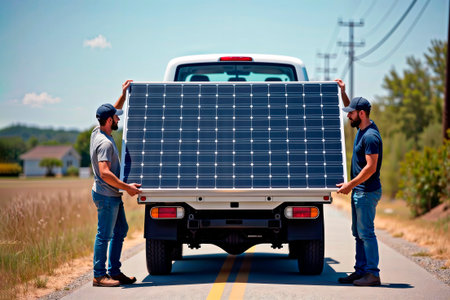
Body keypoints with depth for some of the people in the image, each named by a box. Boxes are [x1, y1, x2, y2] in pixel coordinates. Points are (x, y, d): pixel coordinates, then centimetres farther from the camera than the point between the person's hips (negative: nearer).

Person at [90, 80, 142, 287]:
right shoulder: (105, 143, -21)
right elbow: (105, 173, -29)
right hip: (106, 195, -10)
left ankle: (114, 272, 20)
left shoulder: (98, 133, 8)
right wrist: (127, 187, -26)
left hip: (113, 195, 10)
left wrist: (123, 95, 20)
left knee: (120, 231, 15)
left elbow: (113, 112, 26)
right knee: (105, 235, -4)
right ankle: (99, 276, 3)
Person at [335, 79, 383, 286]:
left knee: (366, 233, -9)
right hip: (359, 191, 10)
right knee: (358, 233, 12)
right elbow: (350, 107, 30)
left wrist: (350, 184, -20)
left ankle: (372, 274, -7)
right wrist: (342, 92, 19)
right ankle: (361, 271, 17)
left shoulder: (370, 136, -19)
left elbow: (371, 168, -23)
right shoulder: (362, 128, 10)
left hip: (367, 191, -10)